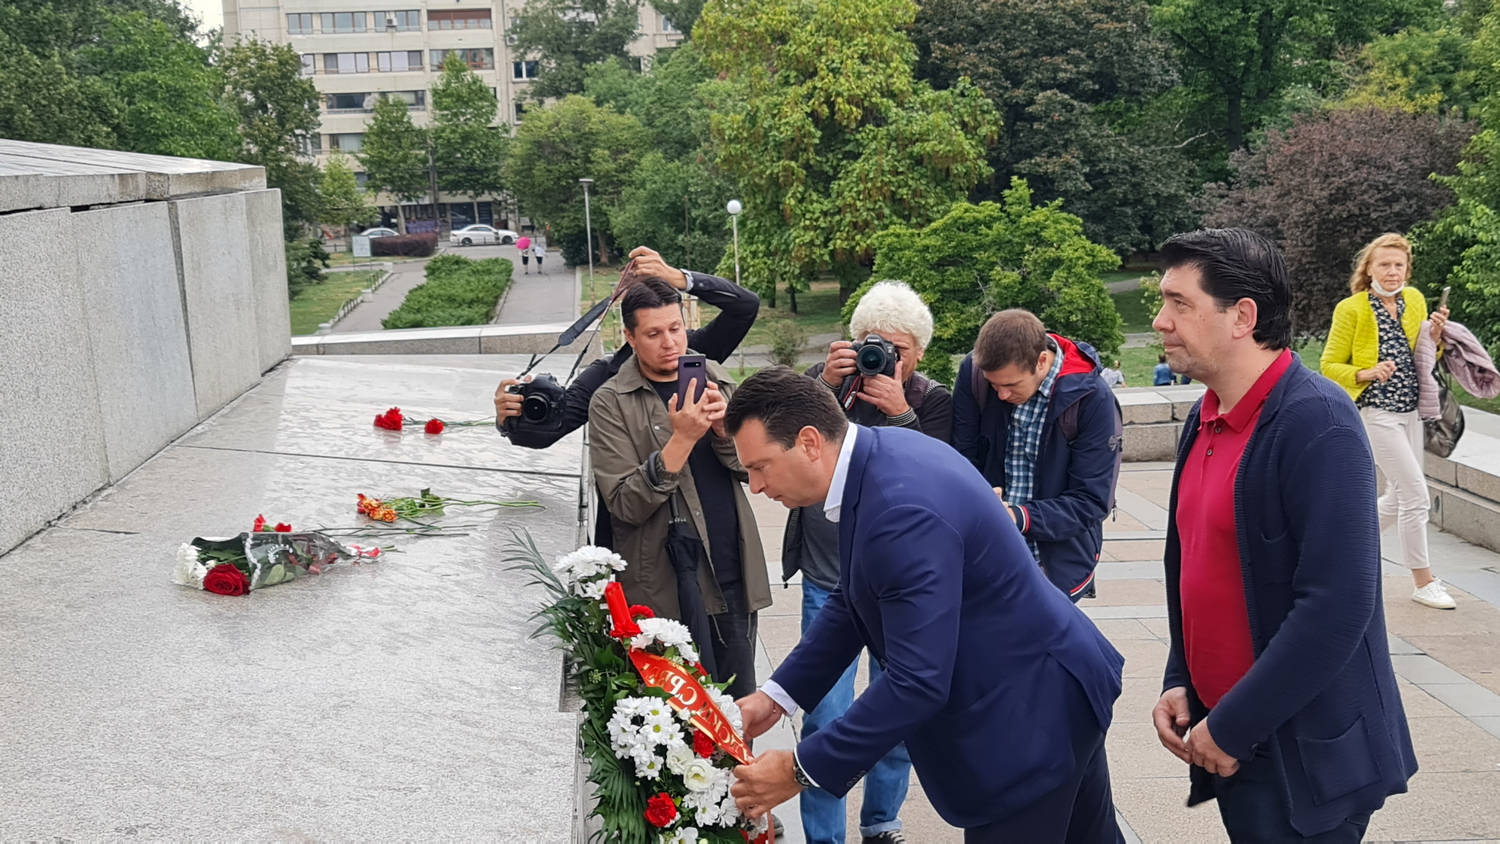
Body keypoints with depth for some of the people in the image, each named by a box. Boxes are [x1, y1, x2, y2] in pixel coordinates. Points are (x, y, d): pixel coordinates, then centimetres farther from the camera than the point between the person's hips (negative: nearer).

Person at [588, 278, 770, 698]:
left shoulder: (714, 379, 9)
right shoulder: (611, 403, -6)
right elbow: (625, 504, -13)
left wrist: (723, 427, -14)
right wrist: (682, 438, -22)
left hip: (734, 575, 5)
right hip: (667, 588, -4)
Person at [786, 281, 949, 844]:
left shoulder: (933, 403, -2)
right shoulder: (827, 380, -1)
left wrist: (900, 412, -23)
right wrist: (824, 387, -22)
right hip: (829, 580, -1)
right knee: (827, 718, -3)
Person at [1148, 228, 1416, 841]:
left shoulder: (1318, 423, -19)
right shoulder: (1206, 418, 5)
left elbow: (1337, 605, -24)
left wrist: (1233, 726, -19)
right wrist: (1178, 681, 4)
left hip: (1304, 758, -7)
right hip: (1223, 740, 7)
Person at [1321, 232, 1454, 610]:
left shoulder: (1415, 300, 9)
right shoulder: (1351, 309, -9)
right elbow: (1329, 365, -6)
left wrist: (1436, 335, -4)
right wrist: (1364, 374, -23)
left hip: (1410, 410, 7)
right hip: (1375, 413, -7)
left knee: (1399, 499, 12)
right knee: (1416, 494, -8)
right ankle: (1424, 583, 4)